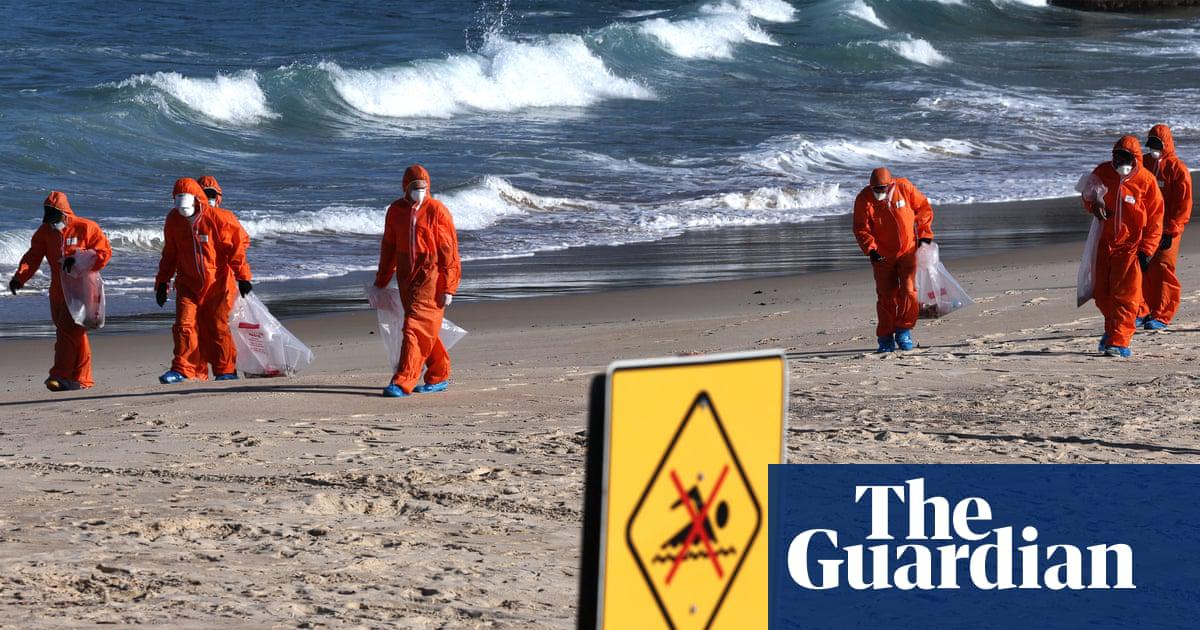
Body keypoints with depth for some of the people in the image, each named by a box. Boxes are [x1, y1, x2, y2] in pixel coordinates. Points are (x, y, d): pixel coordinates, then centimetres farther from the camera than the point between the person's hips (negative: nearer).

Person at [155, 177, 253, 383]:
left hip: (217, 283, -3)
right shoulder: (174, 220, 2)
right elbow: (170, 254, 14)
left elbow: (236, 246, -4)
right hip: (188, 283, 3)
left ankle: (226, 370, 13)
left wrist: (243, 277, -5)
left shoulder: (216, 218, -11)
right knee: (184, 325, -9)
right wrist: (162, 282, 13)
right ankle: (182, 370, -8)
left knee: (217, 327, 1)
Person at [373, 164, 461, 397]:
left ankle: (403, 382, -14)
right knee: (426, 330, 13)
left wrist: (448, 288, -11)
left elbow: (449, 250, -8)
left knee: (415, 328, -11)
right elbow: (389, 247, 17)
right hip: (406, 277, 6)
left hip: (431, 276, -6)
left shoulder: (437, 211, -8)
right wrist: (381, 280, 19)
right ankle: (439, 376, 26)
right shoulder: (395, 211, 7)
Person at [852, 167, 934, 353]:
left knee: (909, 291, -11)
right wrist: (871, 248, -24)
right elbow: (861, 228, -9)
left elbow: (924, 208, 3)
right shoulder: (864, 199, -11)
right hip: (882, 255, 0)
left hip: (908, 250, 0)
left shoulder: (904, 187, -9)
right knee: (886, 296, 1)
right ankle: (886, 338, 10)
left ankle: (904, 331, 3)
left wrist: (924, 234, -2)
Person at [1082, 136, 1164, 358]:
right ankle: (1112, 329, 34)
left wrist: (1147, 249, -9)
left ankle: (1119, 342, -10)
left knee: (1125, 295, -9)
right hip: (1104, 242, 4)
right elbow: (1088, 195, 17)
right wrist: (1094, 205, -8)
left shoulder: (1145, 180, -9)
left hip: (1130, 245, -4)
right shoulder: (1102, 173, 0)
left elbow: (1155, 218, -4)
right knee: (1102, 293, 10)